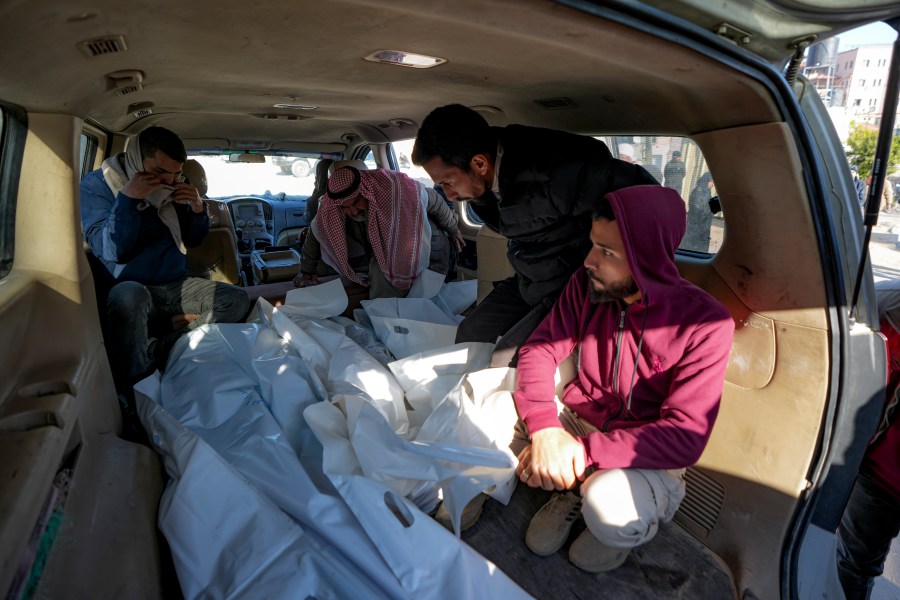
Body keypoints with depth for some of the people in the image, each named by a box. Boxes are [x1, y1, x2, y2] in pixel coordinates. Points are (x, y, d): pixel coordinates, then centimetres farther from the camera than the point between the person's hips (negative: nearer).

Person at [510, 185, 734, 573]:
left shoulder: (705, 323, -21)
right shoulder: (587, 284, -9)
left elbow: (684, 438, -25)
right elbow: (541, 348, -10)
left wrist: (584, 451, -33)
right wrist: (544, 426, -28)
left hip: (647, 457, -4)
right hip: (576, 420, 4)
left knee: (609, 506, -37)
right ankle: (575, 487, 3)